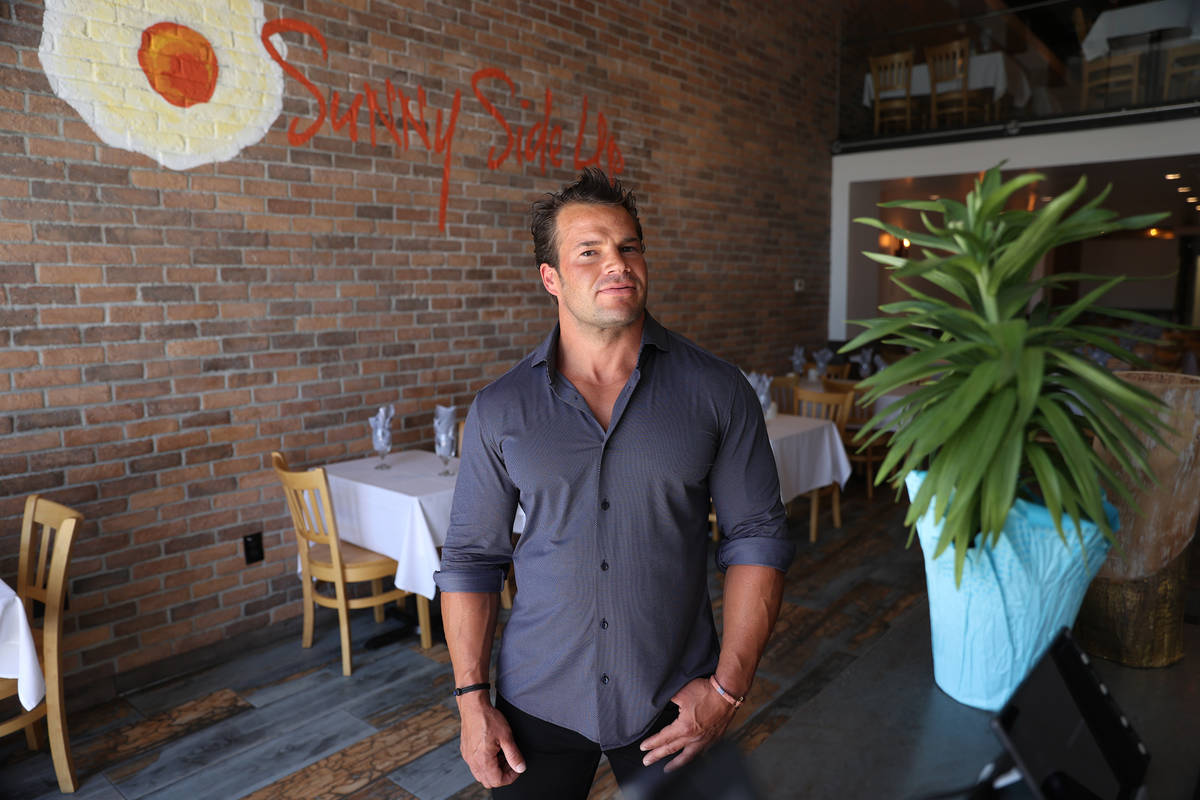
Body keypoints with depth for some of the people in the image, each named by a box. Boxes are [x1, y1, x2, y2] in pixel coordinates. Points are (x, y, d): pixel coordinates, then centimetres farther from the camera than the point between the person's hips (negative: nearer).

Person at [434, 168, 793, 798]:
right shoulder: (498, 410, -4)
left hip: (675, 704, 0)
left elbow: (757, 537, -4)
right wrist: (472, 699, -3)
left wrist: (729, 685, -8)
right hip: (537, 704, 1)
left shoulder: (717, 391, -7)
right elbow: (470, 557, 1)